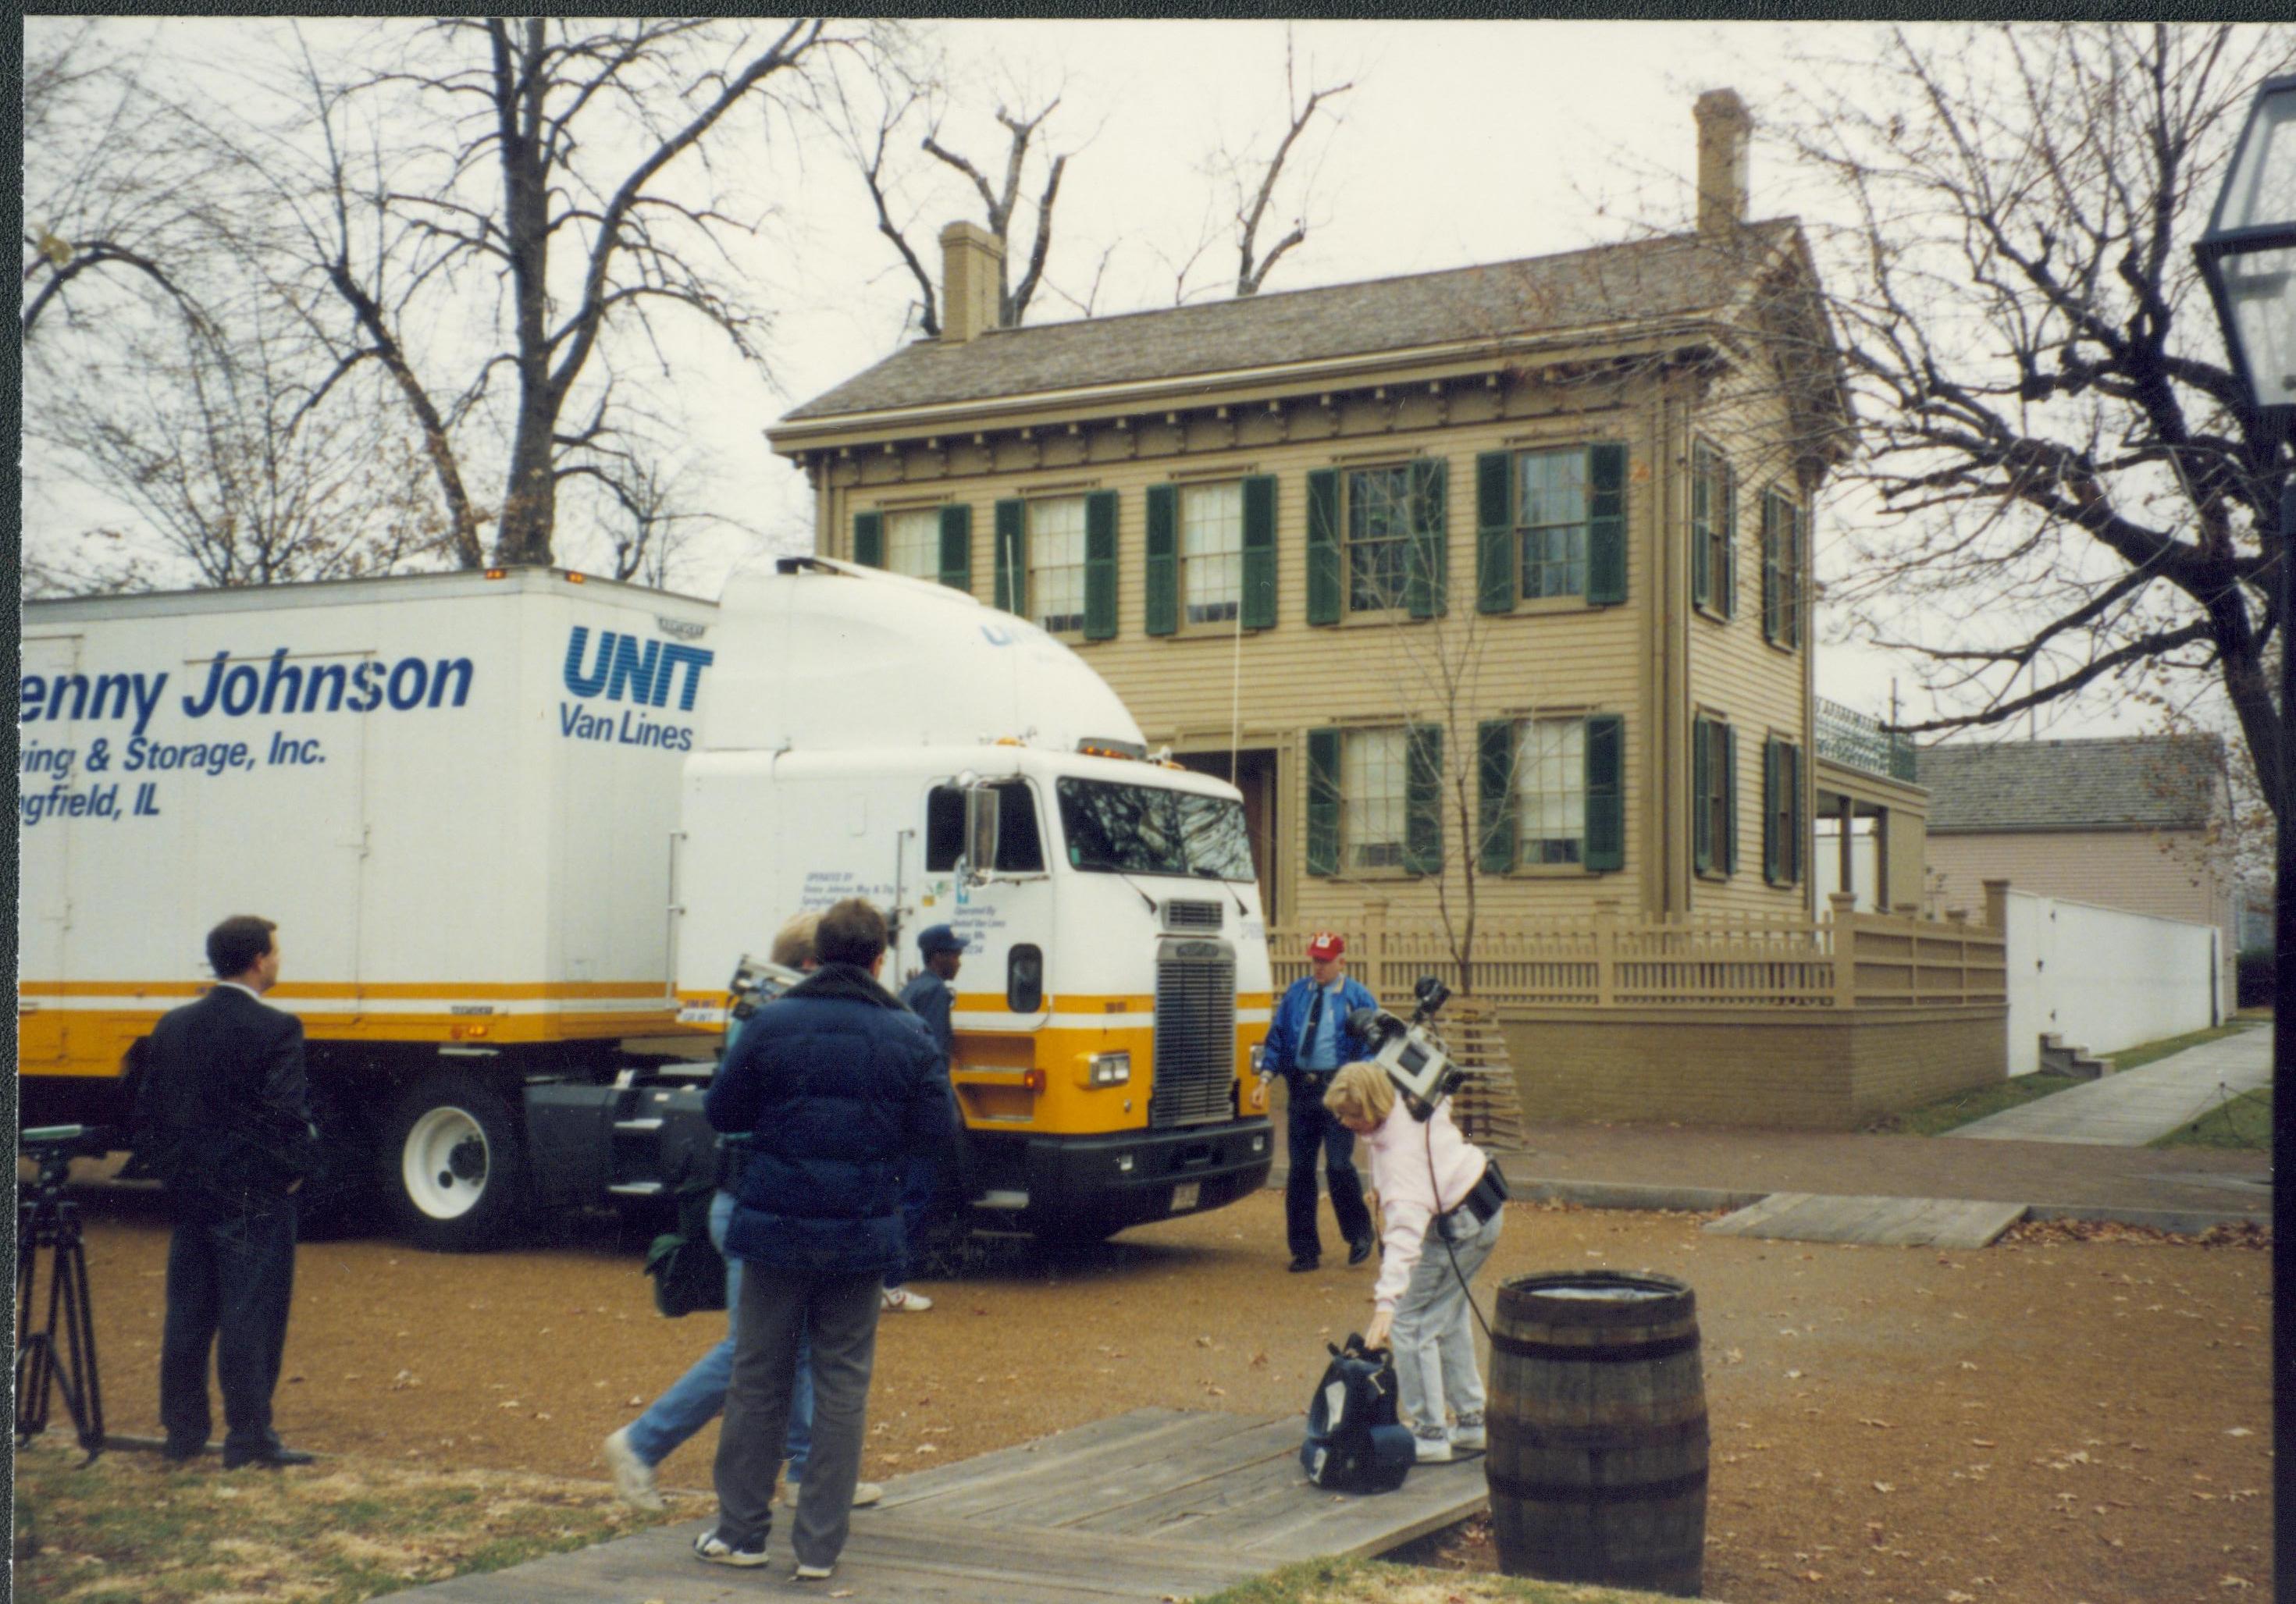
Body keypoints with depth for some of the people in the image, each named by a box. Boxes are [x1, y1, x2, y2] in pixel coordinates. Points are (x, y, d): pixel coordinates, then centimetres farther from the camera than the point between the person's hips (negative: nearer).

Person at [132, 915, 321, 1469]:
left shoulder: (173, 1026, 7)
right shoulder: (275, 1029, -14)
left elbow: (146, 1110, 10)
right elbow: (287, 1113, -19)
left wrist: (172, 1169, 16)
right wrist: (297, 1167, -4)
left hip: (188, 1195, 7)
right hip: (254, 1196, -7)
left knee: (187, 1316, 13)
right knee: (251, 1317, -1)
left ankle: (182, 1432, 20)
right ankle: (249, 1438, 3)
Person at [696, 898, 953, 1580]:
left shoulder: (773, 1024, -6)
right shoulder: (910, 1036, -3)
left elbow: (720, 1111, 1)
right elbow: (933, 1137, 1)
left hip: (775, 1226, 0)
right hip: (862, 1238, 0)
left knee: (758, 1381, 12)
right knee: (842, 1386, 8)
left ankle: (740, 1531, 21)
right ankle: (819, 1545, 10)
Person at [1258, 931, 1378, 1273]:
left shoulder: (1358, 998, 1)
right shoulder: (1296, 994, 11)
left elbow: (1372, 1046, -1)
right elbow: (1276, 1037, 12)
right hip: (1302, 1088, 4)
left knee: (1338, 1165, -11)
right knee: (1300, 1169, 4)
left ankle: (1360, 1235, 14)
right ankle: (1304, 1249, 13)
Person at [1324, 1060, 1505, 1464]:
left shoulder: (1401, 1153, -35)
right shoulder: (1411, 1099, -10)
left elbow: (1406, 1229, -46)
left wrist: (1387, 1300, -54)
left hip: (1459, 1227, -10)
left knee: (1410, 1322, -8)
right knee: (1447, 1317, 19)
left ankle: (1430, 1436, -2)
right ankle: (1470, 1424, 27)